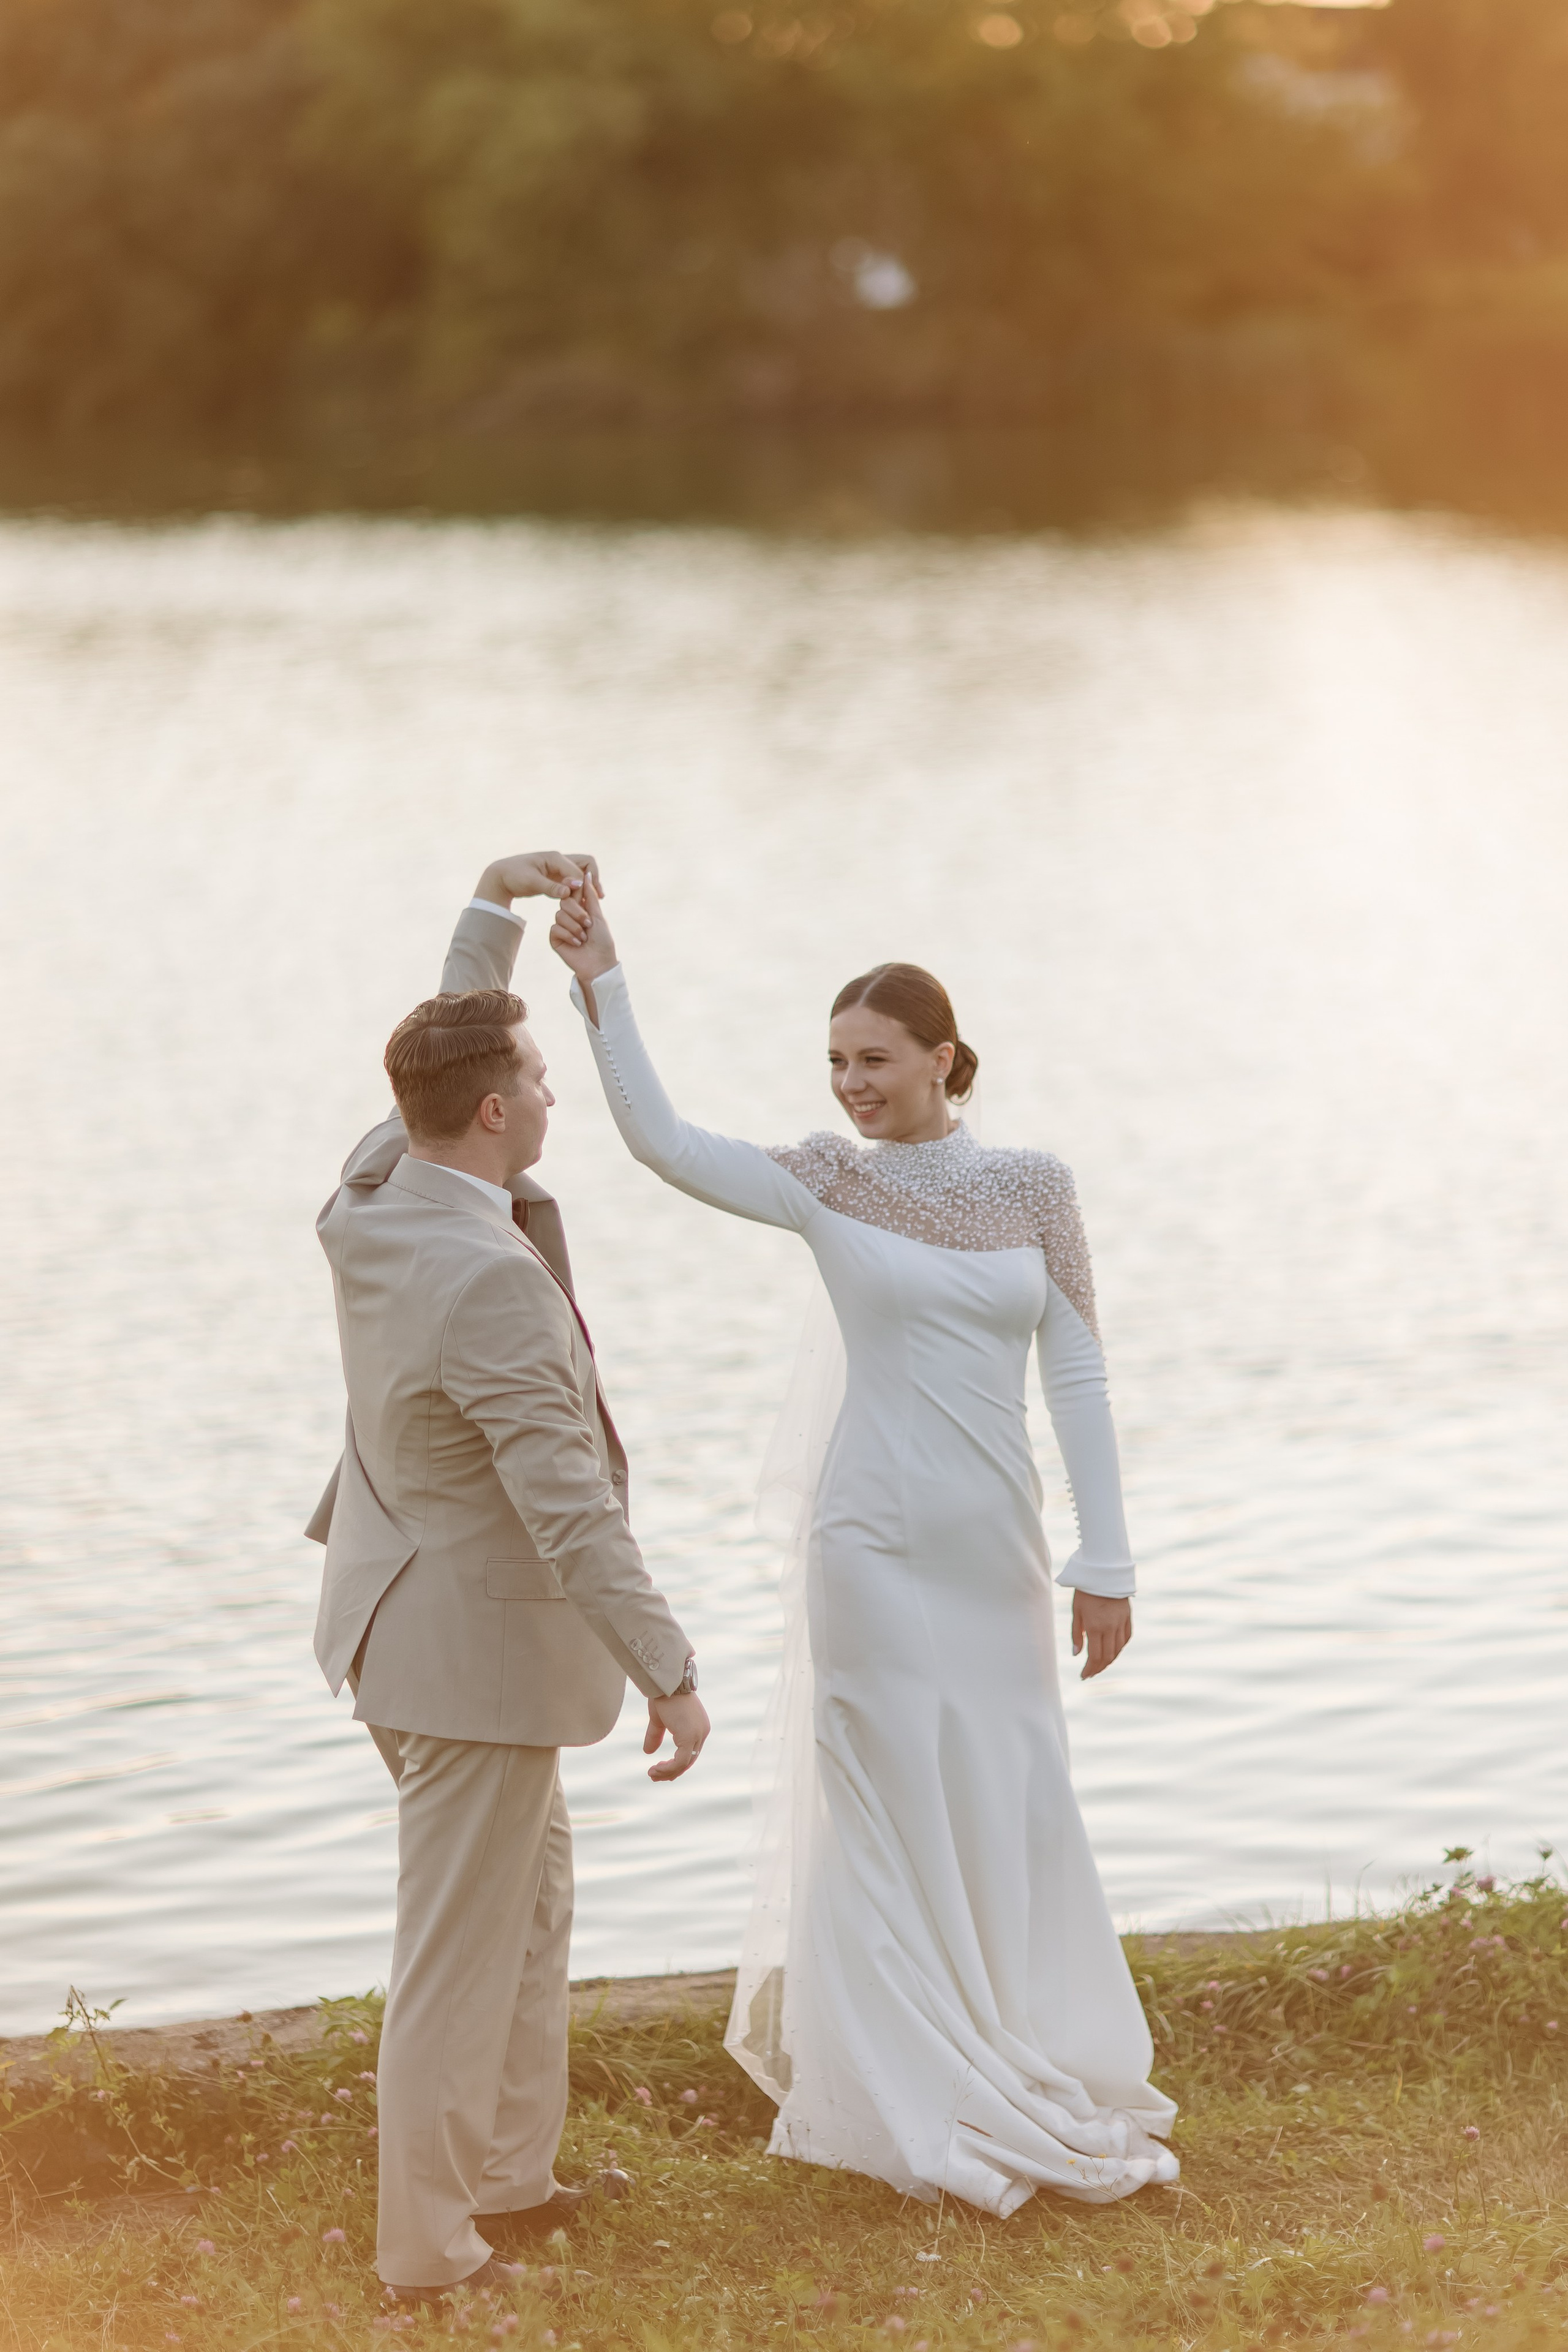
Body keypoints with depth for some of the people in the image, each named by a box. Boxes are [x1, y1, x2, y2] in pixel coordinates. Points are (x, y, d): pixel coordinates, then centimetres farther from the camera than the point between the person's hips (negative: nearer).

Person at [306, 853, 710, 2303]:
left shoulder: (371, 1194, -5)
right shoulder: (493, 1280, -30)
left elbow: (448, 1060, 18)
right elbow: (568, 1507, -30)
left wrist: (498, 906, 13)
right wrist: (666, 1669, -24)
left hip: (398, 1610, 10)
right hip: (481, 1641, -10)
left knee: (533, 1892, 24)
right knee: (461, 1951, 3)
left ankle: (510, 2180, 35)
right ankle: (429, 2249, 15)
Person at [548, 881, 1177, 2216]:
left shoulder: (1035, 1187, 1)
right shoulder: (828, 1184, -3)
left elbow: (1079, 1378, 2)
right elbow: (663, 1141, -14)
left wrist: (1107, 1565, 0)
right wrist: (602, 983, -22)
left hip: (996, 1547, 2)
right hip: (875, 1541, -2)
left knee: (1015, 1805, 11)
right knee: (886, 1807, 4)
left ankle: (1027, 2075, 29)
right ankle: (902, 2096, 16)